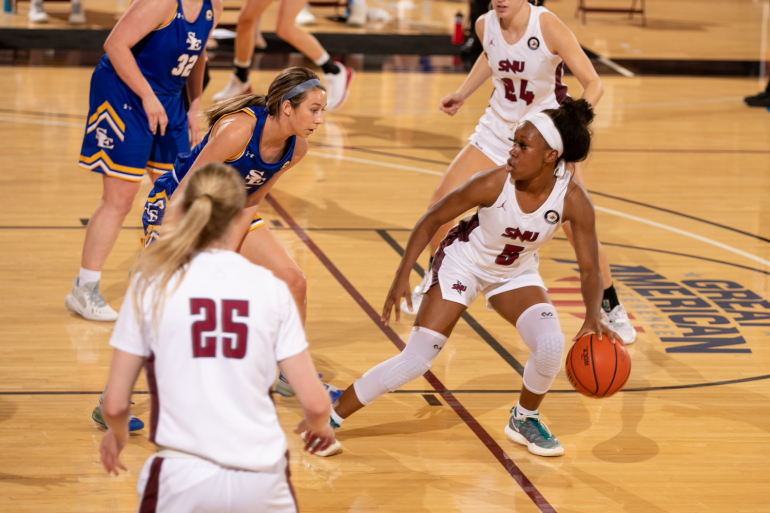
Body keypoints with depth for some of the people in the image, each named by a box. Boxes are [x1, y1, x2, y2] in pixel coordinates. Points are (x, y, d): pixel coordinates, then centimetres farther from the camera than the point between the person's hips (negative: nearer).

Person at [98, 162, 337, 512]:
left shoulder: (151, 284, 1)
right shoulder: (270, 288, 3)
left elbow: (115, 405, 3)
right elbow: (315, 403, 3)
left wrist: (117, 433, 26)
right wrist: (318, 426, 26)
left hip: (183, 476, -1)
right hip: (262, 478, 1)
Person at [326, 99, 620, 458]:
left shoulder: (573, 200, -25)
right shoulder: (494, 183, -30)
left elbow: (590, 268, -17)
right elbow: (432, 220, -16)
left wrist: (593, 317, -35)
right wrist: (403, 277, -21)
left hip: (516, 274, 2)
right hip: (462, 263, -2)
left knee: (551, 344, -21)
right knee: (415, 361, -11)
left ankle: (525, 419, 10)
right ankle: (329, 419, 2)